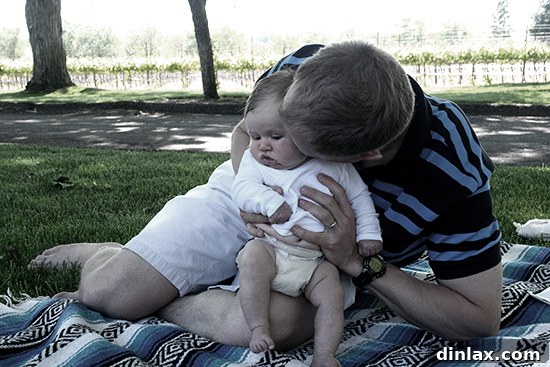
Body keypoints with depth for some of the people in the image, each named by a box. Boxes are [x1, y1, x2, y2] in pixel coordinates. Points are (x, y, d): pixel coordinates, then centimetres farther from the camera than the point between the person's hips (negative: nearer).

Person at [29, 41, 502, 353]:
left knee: (279, 319, -37)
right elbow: (244, 132, -3)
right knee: (106, 288, -12)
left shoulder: (458, 177, -33)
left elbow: (481, 320, -24)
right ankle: (104, 254, 27)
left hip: (339, 257, -1)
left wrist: (357, 262, -33)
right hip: (253, 195, 2)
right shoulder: (301, 68, -26)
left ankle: (148, 296, -7)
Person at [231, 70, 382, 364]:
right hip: (269, 247, 0)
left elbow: (360, 197, 9)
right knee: (251, 257, -29)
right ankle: (258, 328, -19)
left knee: (332, 294, -19)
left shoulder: (334, 165, 2)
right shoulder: (254, 160, 4)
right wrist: (269, 200, -26)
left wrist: (368, 233, 3)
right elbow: (242, 189, -10)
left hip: (317, 260, 0)